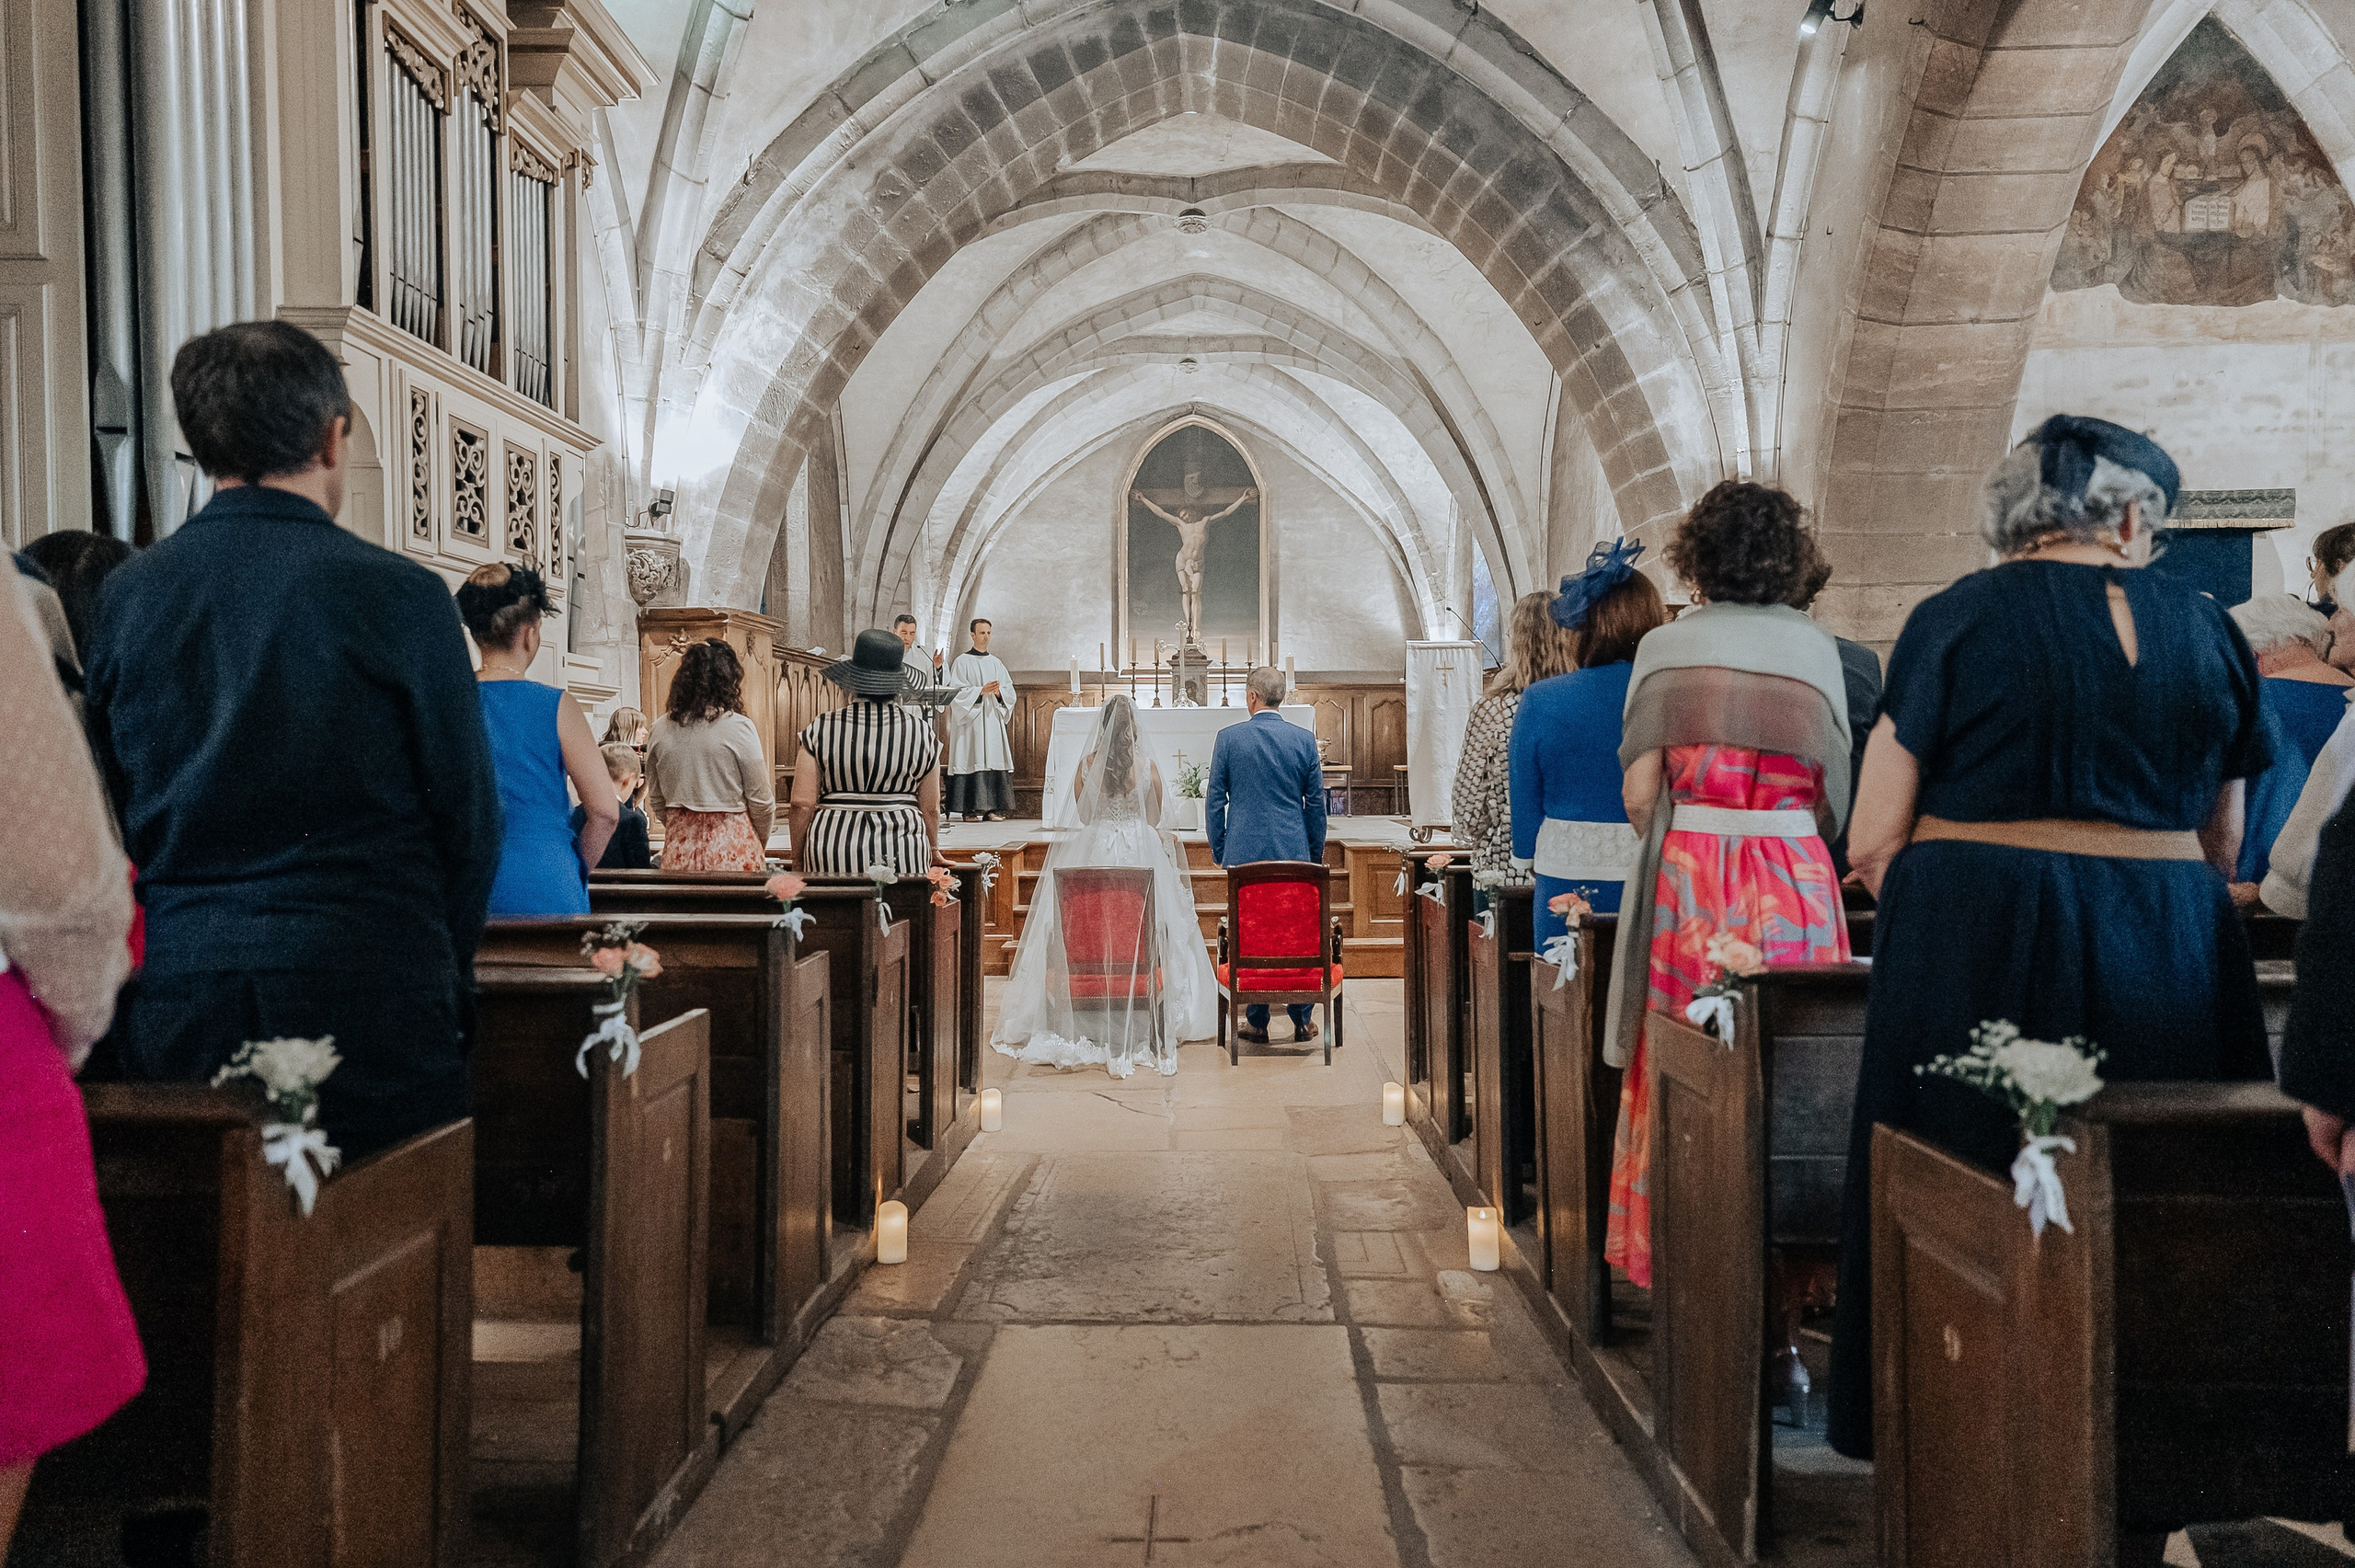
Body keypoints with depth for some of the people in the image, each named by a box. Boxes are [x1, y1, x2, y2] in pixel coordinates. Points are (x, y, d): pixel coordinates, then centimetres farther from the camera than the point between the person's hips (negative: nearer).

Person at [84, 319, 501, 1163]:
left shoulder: (122, 594, 4)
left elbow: (112, 809, 11)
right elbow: (469, 817, -5)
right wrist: (444, 977, 10)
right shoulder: (400, 595, -9)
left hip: (172, 999, 5)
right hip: (366, 990, -4)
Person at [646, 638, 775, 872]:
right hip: (733, 852, -4)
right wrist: (761, 846, 11)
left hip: (679, 851, 4)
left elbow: (656, 801, 12)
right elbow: (761, 801, -5)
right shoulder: (738, 726, -9)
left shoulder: (661, 729, 3)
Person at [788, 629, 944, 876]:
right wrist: (933, 848, 21)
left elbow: (802, 803, -3)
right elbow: (931, 807, 5)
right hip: (901, 855, 0)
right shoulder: (922, 732, 1)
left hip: (831, 858, 0)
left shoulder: (820, 729, -1)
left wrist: (798, 860, 9)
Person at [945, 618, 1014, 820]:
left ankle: (992, 808, 0)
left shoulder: (996, 663, 15)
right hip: (971, 722, -4)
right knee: (974, 761, -8)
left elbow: (1009, 691, 11)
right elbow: (957, 691, -7)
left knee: (994, 760, -1)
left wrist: (998, 692, -10)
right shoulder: (963, 661, 1)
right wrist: (981, 691, -17)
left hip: (993, 719, 5)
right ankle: (972, 809, -6)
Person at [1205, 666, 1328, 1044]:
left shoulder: (1228, 738, -3)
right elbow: (1316, 803, 5)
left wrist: (1218, 849, 10)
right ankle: (1303, 1020, 16)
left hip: (1244, 853, -1)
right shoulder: (1305, 740, 1)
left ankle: (1257, 1023, 12)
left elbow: (1215, 800, 0)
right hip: (1294, 853, 1)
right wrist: (1316, 853, 15)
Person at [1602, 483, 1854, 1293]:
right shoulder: (1816, 647, 5)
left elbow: (1639, 792, -3)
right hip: (1795, 877, 1)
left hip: (1687, 877, -1)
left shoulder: (1665, 645, 1)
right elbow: (1834, 793, 6)